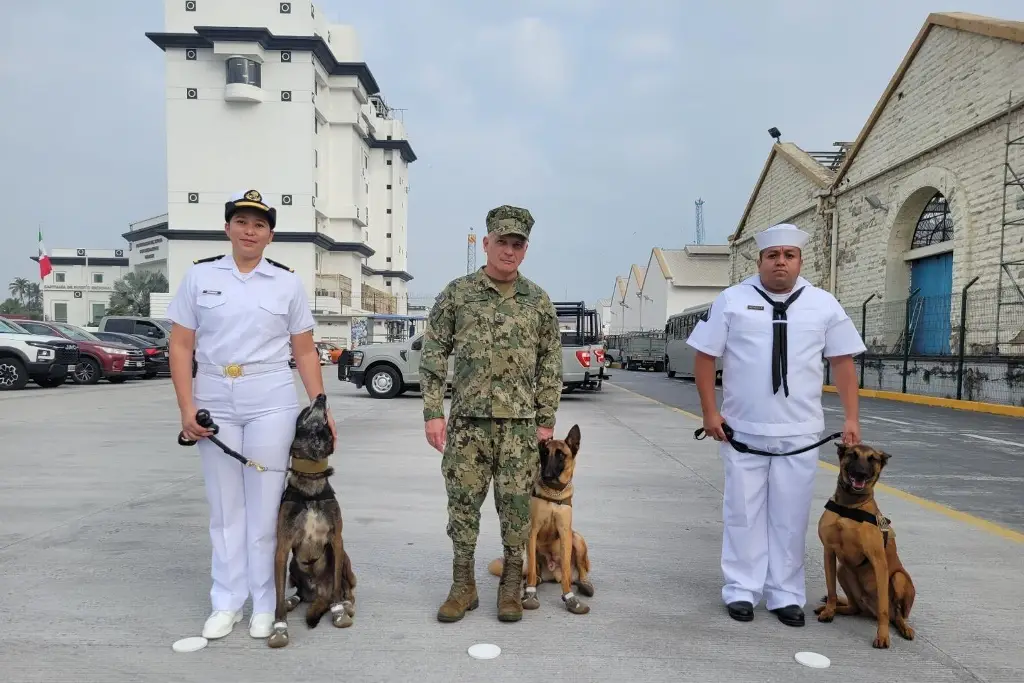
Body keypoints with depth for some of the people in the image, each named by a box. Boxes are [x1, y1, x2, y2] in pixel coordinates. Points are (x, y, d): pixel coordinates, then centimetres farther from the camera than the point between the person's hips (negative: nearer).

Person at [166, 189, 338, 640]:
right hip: (215, 403, 1)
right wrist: (187, 408, -6)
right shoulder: (199, 276, 5)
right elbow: (181, 347, 3)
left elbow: (305, 352, 5)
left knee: (265, 504, 4)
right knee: (224, 505, 10)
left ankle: (264, 605, 17)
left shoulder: (288, 282, 4)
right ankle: (226, 603, 23)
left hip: (271, 403, -1)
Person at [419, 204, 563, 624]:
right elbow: (434, 355, 1)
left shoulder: (538, 301, 5)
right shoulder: (457, 293, 1)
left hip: (521, 422, 1)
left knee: (516, 504, 6)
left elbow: (551, 364, 6)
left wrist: (546, 420, 2)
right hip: (468, 419, 0)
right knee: (463, 501, 6)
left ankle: (512, 585, 23)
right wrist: (433, 412, -4)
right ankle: (463, 585, 23)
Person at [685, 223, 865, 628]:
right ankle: (741, 591, 21)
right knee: (743, 512, 7)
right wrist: (709, 412, -5)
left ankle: (785, 595, 23)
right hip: (742, 431, -1)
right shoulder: (732, 301, -1)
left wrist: (851, 418, 1)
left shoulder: (824, 305, 5)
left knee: (790, 516, 9)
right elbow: (705, 356, 1)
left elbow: (843, 362, 7)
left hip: (799, 433, 2)